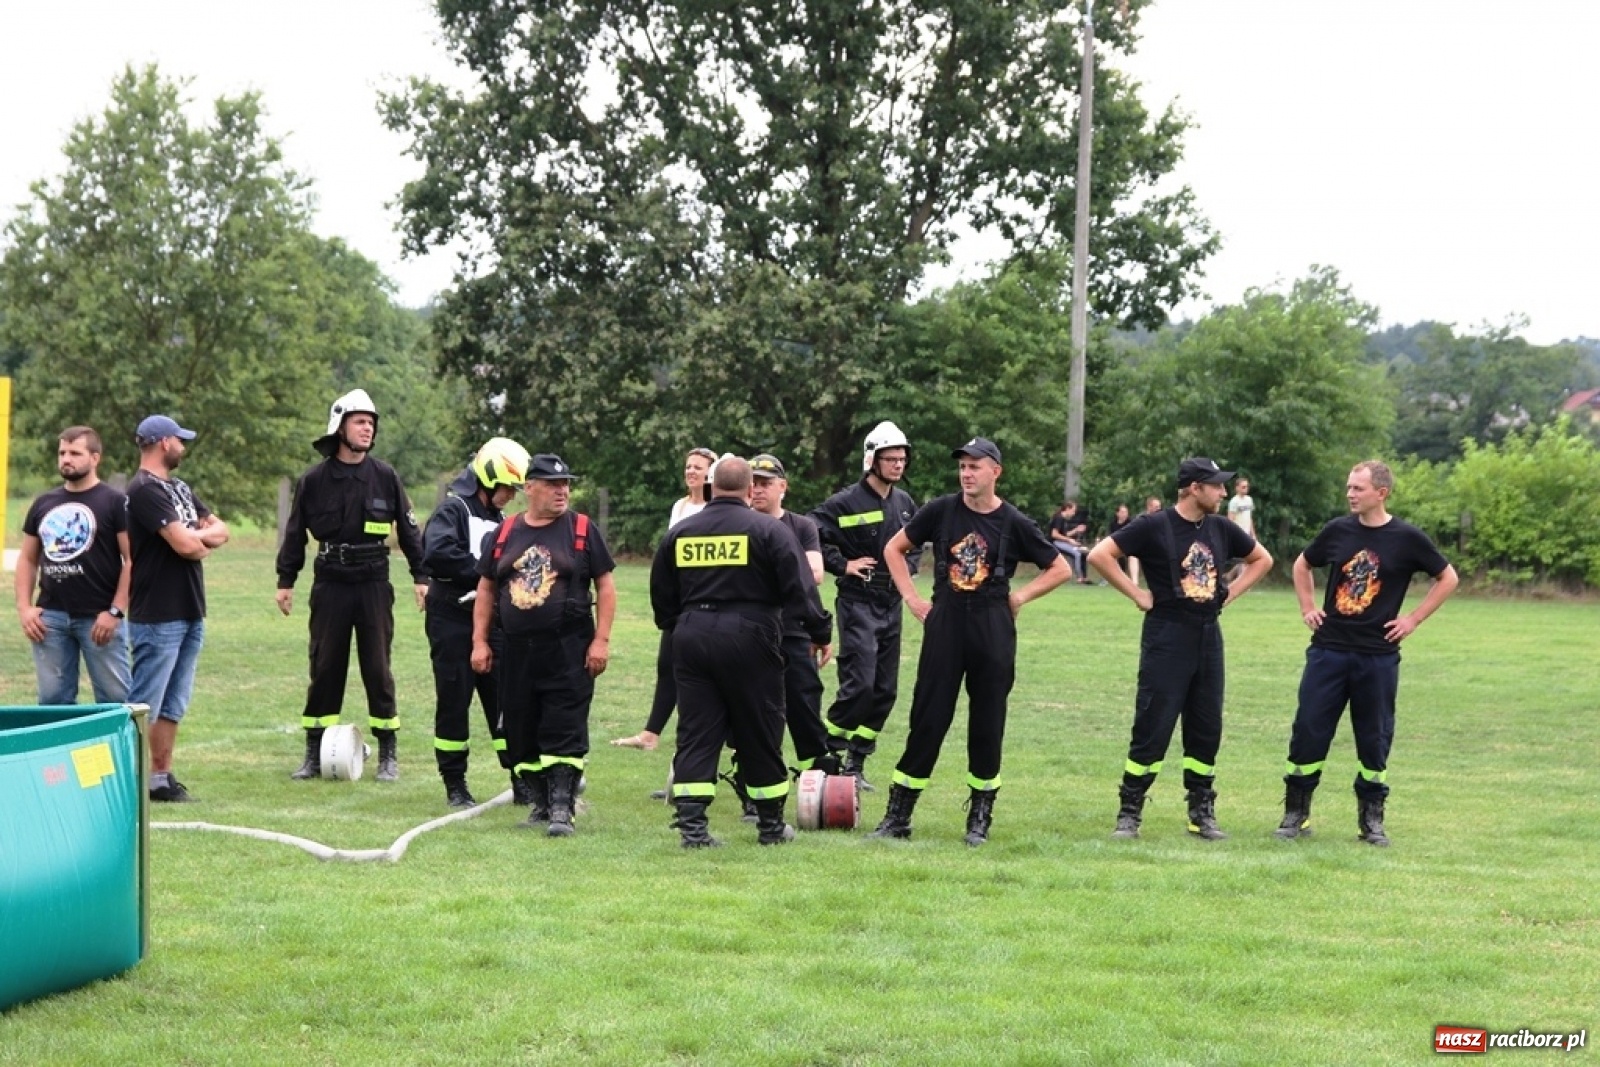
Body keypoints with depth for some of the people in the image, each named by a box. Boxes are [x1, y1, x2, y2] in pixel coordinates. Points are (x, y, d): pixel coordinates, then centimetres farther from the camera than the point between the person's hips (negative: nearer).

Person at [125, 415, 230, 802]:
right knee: (143, 707, -7)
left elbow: (220, 530, 13)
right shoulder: (145, 490, -14)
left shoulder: (179, 488, 17)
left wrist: (194, 537, -7)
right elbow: (185, 545, -22)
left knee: (173, 705, 12)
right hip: (157, 617, -9)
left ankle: (161, 778, 17)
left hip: (191, 614, 9)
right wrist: (202, 545, 1)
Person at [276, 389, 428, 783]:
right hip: (329, 585, 0)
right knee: (324, 669, 4)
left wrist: (421, 576, 4)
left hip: (374, 584, 0)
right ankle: (314, 756, 10)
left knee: (378, 669, 2)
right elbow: (295, 533, 8)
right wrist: (285, 580, 6)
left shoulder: (384, 476, 2)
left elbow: (408, 529, 8)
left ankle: (388, 755, 8)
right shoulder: (314, 480, 1)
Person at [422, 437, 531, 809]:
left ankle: (521, 781, 7)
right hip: (452, 621, -6)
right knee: (453, 702, 0)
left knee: (506, 701, 3)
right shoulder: (453, 509, -7)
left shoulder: (499, 521, 18)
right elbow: (436, 553, -24)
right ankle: (455, 785, 8)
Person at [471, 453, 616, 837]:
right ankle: (539, 803, 19)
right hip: (516, 651, 4)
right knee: (521, 733, 7)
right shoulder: (506, 532, 10)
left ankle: (562, 809, -8)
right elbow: (486, 589, 15)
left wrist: (601, 640, -7)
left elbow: (605, 586, 1)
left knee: (564, 733, -8)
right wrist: (480, 641, 8)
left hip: (568, 651, -4)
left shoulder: (582, 529, 2)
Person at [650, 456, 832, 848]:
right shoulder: (769, 530, -4)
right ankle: (771, 824, 17)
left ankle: (691, 823, -5)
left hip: (692, 638, 3)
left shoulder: (679, 533, 9)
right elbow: (801, 587, -7)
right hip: (749, 636, -3)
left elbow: (661, 596, 15)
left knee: (695, 733, 5)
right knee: (760, 733, 8)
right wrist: (821, 632, 2)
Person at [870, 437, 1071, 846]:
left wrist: (1019, 597, 0)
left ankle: (980, 819, 16)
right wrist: (913, 600, 5)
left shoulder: (1014, 523, -1)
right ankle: (897, 816, 4)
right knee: (928, 720, 0)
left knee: (987, 724, 5)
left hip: (993, 628, 0)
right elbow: (894, 548, 12)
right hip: (945, 624, 0)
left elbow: (1060, 569, 8)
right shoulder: (941, 510, 1)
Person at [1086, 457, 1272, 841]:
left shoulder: (1221, 529, 7)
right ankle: (1129, 813, 3)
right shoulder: (1155, 526, -9)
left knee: (1207, 729, 9)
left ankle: (1202, 812, 19)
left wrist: (1231, 592, 10)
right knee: (1152, 728, -5)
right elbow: (1099, 555, -13)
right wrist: (1137, 594, -12)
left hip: (1209, 637, 6)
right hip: (1166, 637, -5)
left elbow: (1262, 559, 23)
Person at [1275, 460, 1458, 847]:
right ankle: (1295, 813, 11)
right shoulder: (1337, 531, 3)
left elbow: (1448, 578, 6)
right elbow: (1303, 565, 21)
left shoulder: (1407, 539, -5)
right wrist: (1308, 608, 10)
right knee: (1308, 732, 0)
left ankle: (1371, 818, 18)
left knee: (1374, 740, 5)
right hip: (1329, 650, 2)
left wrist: (1414, 619, 0)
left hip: (1378, 655, -2)